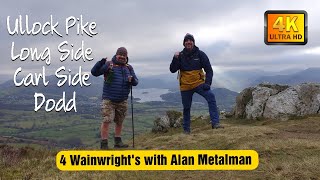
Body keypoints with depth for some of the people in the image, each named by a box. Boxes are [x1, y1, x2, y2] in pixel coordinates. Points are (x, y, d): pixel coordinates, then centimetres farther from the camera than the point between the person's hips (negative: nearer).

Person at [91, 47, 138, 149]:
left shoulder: (129, 68, 9)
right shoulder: (108, 65, -3)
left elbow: (136, 82, 8)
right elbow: (94, 72, -9)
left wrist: (132, 80, -16)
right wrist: (100, 63, -26)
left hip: (122, 101, 4)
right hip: (108, 100, -4)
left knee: (119, 122, 14)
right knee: (106, 121, -9)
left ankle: (118, 142, 28)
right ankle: (104, 144, 0)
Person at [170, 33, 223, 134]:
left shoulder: (200, 54, -2)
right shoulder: (181, 56, 1)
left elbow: (209, 70, -2)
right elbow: (172, 70, -3)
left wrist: (208, 83, -15)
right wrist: (175, 59, -19)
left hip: (199, 83, -1)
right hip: (185, 86, 1)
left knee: (211, 97, -24)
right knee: (186, 108, 9)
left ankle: (215, 123, -24)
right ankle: (186, 130, 25)